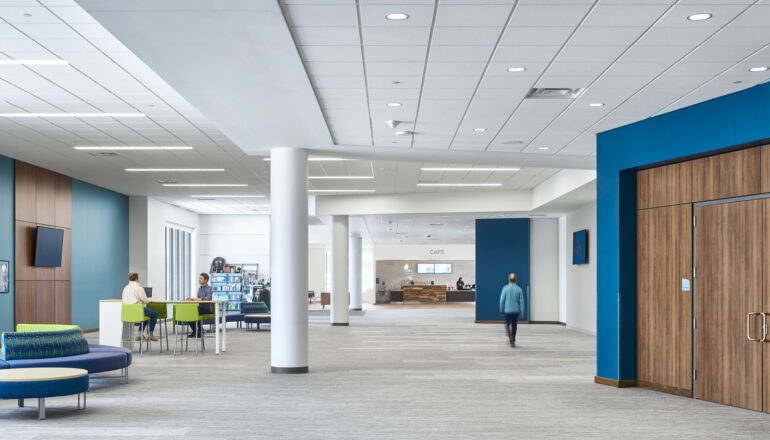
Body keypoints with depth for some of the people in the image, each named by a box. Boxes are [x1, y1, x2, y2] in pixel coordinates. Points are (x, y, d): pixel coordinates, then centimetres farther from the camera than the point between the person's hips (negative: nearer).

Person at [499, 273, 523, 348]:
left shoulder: (505, 288, -6)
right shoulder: (519, 289, -4)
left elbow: (502, 300, -4)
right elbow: (521, 301, -2)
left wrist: (501, 310, 9)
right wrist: (522, 312, 6)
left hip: (507, 310, -1)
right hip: (516, 310, 1)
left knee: (507, 324, 15)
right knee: (514, 326, 11)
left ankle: (510, 337, -8)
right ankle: (513, 341, 13)